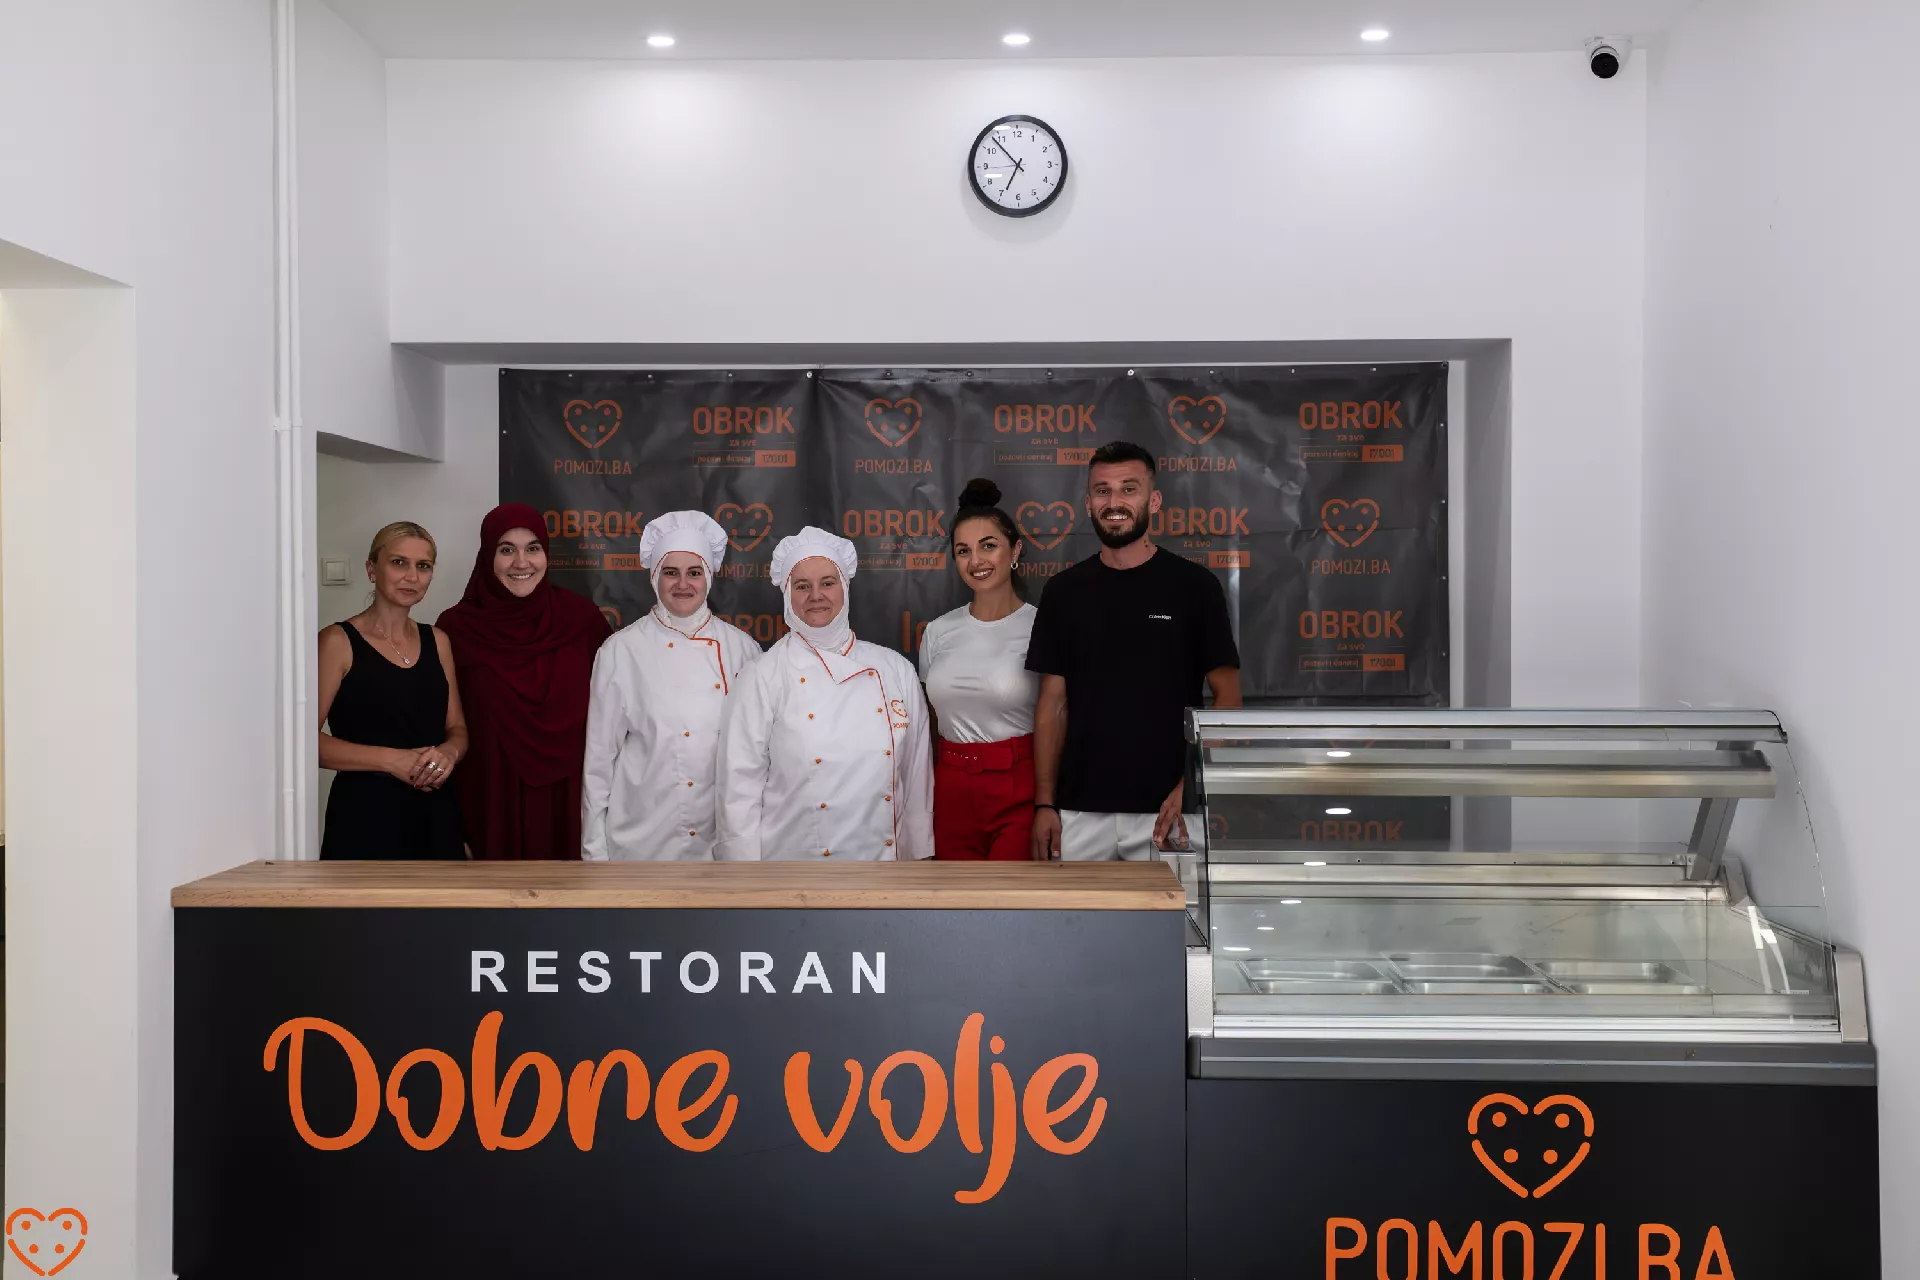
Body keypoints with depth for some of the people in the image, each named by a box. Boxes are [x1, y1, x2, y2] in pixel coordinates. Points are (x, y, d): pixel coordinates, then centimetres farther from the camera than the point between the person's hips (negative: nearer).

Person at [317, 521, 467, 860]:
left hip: (436, 814, 5)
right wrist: (392, 760, -19)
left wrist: (449, 753, -7)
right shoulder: (338, 641, -5)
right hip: (366, 813, -5)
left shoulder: (437, 641, 13)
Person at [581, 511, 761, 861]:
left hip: (723, 841, 2)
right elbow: (600, 756, -2)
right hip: (643, 842, -2)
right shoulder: (621, 651, -5)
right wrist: (595, 849, -3)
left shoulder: (741, 648, 1)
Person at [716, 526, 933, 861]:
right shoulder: (763, 679, -7)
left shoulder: (897, 670, 2)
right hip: (793, 859, -3)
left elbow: (917, 774, 5)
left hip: (884, 858, 3)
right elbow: (740, 787, -8)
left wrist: (920, 856, 5)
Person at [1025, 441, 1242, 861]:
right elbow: (1053, 702, 8)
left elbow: (1227, 695, -1)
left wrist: (1191, 786, -12)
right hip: (1079, 809, 2)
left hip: (1166, 808, -2)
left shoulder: (1193, 585, -1)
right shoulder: (1064, 591, 7)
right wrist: (1044, 802, 1)